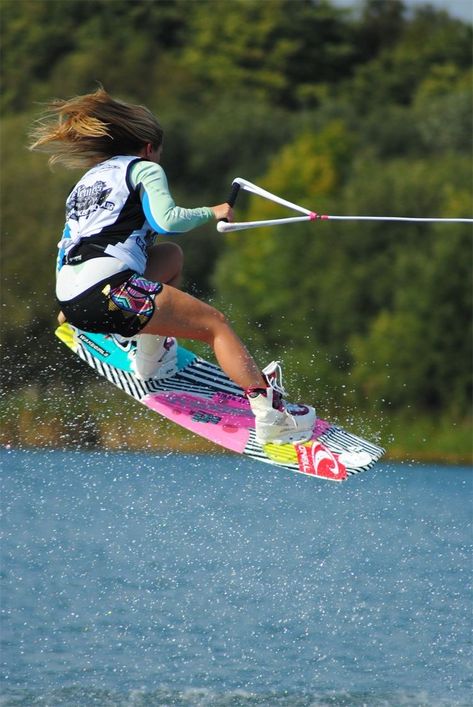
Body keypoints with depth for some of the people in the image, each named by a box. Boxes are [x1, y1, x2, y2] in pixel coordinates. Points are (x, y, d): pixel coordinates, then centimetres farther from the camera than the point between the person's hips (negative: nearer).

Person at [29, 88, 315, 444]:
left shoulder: (84, 183, 32)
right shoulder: (144, 168, 11)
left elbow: (66, 248, 32)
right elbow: (167, 220, -6)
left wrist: (70, 309, 41)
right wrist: (211, 212, 11)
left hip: (70, 299, 7)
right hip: (106, 289, -7)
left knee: (171, 256, 31)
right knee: (216, 323, 2)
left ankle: (151, 351, 19)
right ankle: (270, 416, -12)